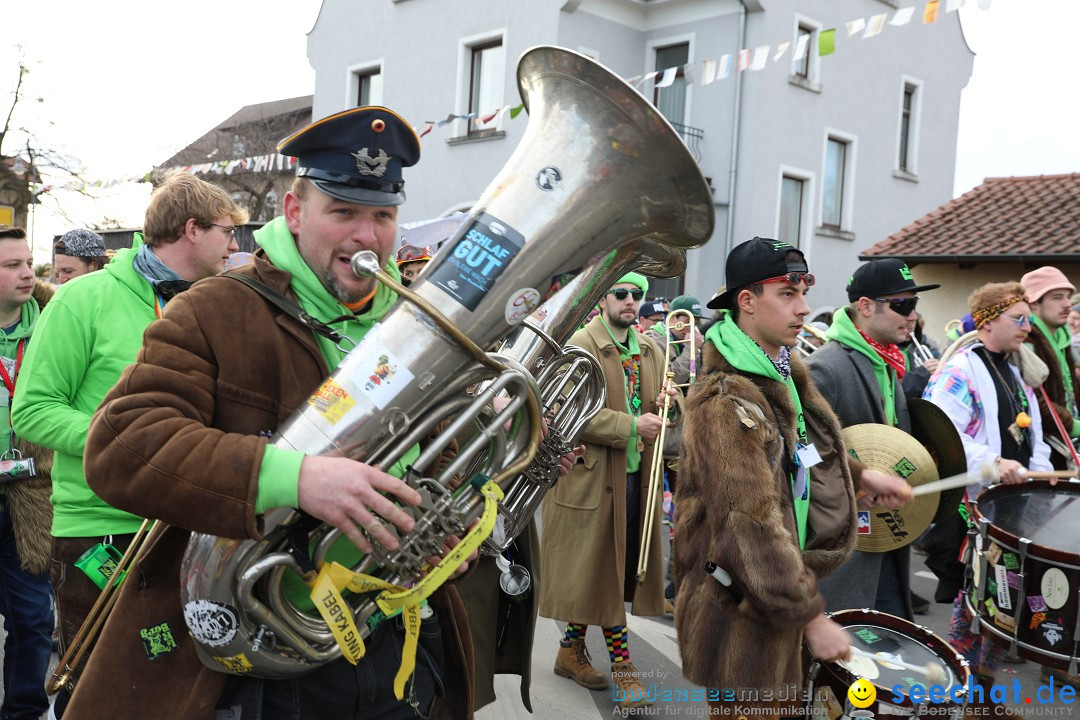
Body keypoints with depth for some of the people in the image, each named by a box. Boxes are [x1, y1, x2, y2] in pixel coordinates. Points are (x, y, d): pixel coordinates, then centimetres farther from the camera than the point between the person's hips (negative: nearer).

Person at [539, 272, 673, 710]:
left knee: (619, 568, 13)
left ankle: (572, 650, 28)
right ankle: (622, 663, 12)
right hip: (591, 475, -7)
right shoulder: (581, 347, -9)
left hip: (636, 475, 7)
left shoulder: (650, 352, 13)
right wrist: (631, 426, -21)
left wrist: (664, 406, -1)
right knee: (599, 569, 1)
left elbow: (657, 407, 23)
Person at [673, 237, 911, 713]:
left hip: (776, 599, 9)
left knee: (776, 704, 21)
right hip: (739, 615, -9)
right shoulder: (726, 402, -24)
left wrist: (860, 475, 14)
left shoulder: (785, 373, 8)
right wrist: (812, 618, -25)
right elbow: (752, 525, -27)